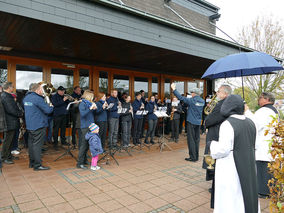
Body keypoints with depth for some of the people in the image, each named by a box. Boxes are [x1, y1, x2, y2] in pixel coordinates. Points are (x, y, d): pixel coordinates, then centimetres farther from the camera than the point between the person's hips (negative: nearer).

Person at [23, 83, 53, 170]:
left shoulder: (26, 98, 10)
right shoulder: (37, 98, -19)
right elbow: (48, 110, -19)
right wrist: (51, 107, 2)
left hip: (29, 125, 9)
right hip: (38, 125, -9)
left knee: (31, 143, 15)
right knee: (37, 144, -4)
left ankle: (32, 163, 25)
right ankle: (37, 165, 1)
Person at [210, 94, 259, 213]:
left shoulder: (227, 125, -20)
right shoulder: (250, 123, 2)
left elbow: (223, 149, -21)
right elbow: (253, 144, 11)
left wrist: (212, 144, -4)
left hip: (231, 167, -7)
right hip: (248, 166, 7)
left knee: (229, 197, 6)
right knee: (247, 193, 21)